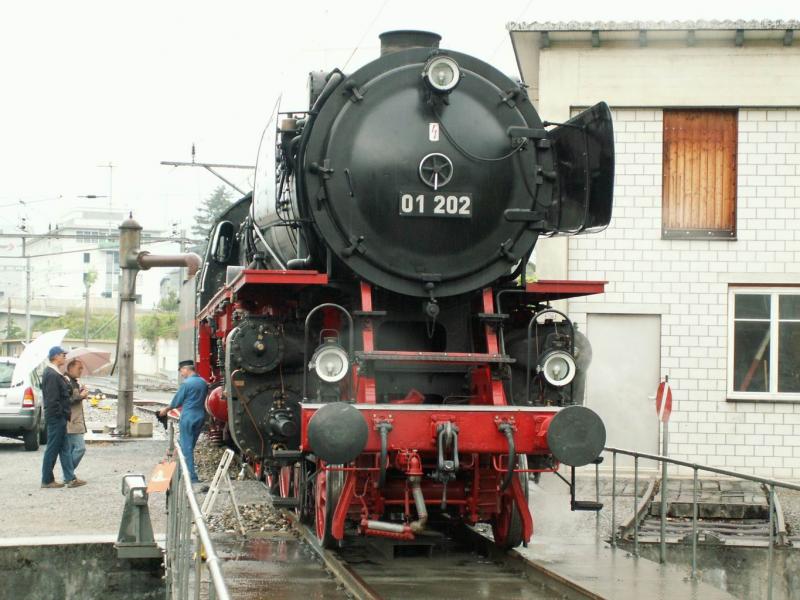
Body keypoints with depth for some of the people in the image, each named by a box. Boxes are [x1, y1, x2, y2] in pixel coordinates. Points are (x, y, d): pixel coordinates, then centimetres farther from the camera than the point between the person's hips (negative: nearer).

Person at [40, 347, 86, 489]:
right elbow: (53, 399, -21)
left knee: (64, 449, 10)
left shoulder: (54, 374, 15)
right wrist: (60, 414, -18)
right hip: (56, 418, -10)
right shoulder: (52, 375, -18)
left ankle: (70, 478, 12)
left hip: (58, 418, 10)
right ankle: (47, 480, 6)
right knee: (53, 449, -2)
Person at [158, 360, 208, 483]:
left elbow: (177, 401, -7)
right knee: (190, 445, 16)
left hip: (188, 418, -7)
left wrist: (165, 410, 10)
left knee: (186, 447, -1)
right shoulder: (203, 383, 7)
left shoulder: (186, 383, -15)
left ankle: (192, 477, -4)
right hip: (201, 416, 7)